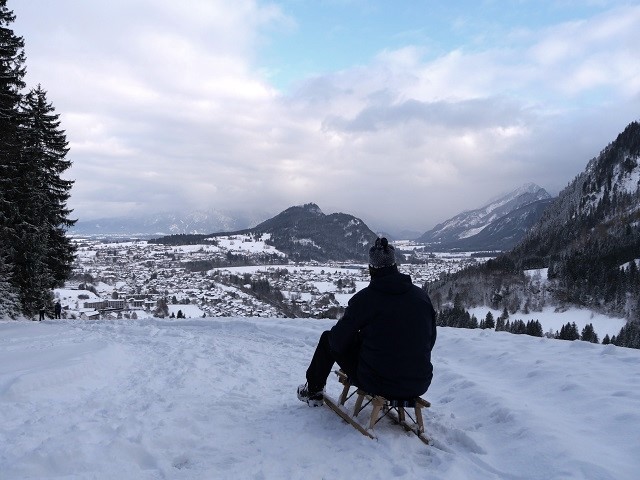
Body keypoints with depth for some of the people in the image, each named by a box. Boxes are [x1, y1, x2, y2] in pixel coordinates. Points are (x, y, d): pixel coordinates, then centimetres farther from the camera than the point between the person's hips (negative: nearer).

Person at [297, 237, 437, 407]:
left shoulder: (364, 298, -15)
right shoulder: (422, 296, -3)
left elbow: (338, 341, -7)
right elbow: (430, 341, 8)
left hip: (377, 384, -4)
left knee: (328, 339, 17)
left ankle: (313, 391, 36)